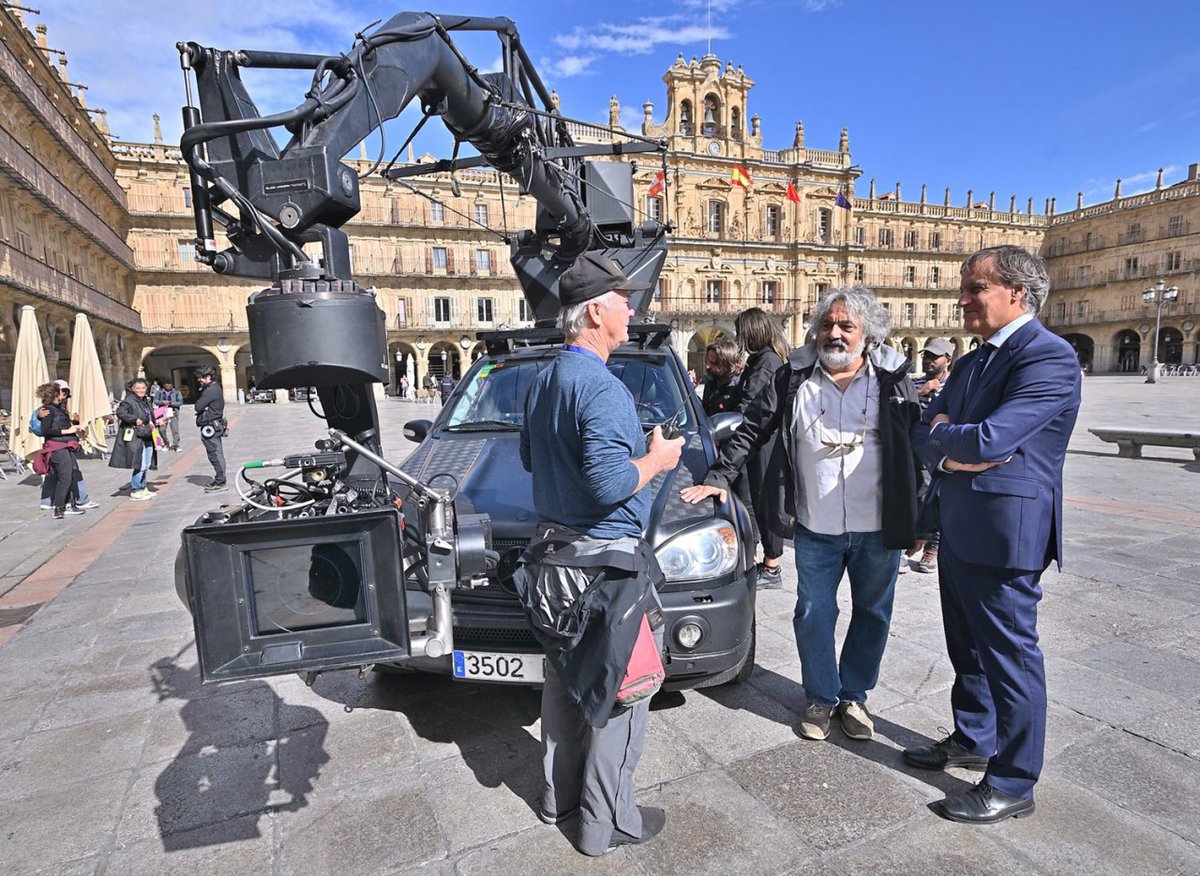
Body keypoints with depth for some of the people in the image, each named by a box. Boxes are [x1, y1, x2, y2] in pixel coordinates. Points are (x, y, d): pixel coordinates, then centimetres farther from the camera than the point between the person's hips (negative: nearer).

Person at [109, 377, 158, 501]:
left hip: (147, 437, 9)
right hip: (135, 438, -9)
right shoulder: (129, 400, -9)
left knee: (147, 465, 12)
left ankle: (143, 488, 23)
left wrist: (152, 424, 14)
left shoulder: (146, 401, 17)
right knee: (140, 465, -7)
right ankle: (135, 491, 2)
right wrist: (135, 420, -25)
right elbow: (120, 412, -23)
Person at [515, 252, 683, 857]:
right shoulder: (602, 388, -21)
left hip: (555, 551, 10)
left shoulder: (542, 382, 9)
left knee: (565, 678, 21)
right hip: (607, 563, -9)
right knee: (617, 689, 6)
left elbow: (529, 458, 20)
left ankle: (560, 795, 38)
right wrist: (656, 460, -13)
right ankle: (606, 822, 22)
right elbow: (609, 483, -29)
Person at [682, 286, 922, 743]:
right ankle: (821, 698, 29)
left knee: (872, 615, 14)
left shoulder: (893, 380, 0)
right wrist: (719, 477, 0)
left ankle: (854, 696, 35)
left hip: (879, 527, 1)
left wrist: (919, 517, 0)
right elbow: (752, 429, 5)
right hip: (816, 528, 0)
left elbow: (918, 444, 3)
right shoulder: (794, 377, 1)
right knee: (814, 615, 9)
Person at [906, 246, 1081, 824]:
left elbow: (990, 438, -27)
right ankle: (972, 739, 41)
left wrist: (943, 435, -7)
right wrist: (954, 451, -14)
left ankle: (1012, 785, 22)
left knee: (1010, 656, 5)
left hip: (1005, 532, -9)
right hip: (958, 530, 9)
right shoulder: (972, 361, 13)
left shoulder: (1049, 357, -16)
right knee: (968, 647, 22)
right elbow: (924, 432, 7)